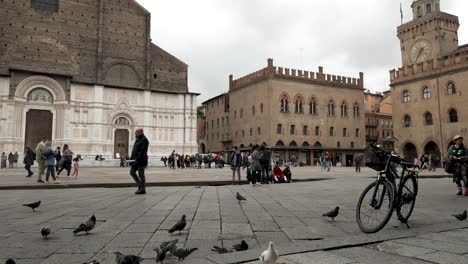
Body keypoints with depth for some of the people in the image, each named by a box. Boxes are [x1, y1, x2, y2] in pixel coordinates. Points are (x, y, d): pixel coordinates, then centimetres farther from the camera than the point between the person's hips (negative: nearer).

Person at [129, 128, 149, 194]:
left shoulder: (144, 140, -11)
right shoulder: (137, 140, 19)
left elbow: (143, 151, -20)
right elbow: (134, 151, 22)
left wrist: (137, 159, -25)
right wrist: (131, 158, 15)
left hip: (141, 161, -10)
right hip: (135, 160, 10)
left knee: (141, 175, -4)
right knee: (132, 172, 10)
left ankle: (142, 189, 4)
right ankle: (140, 186, 18)